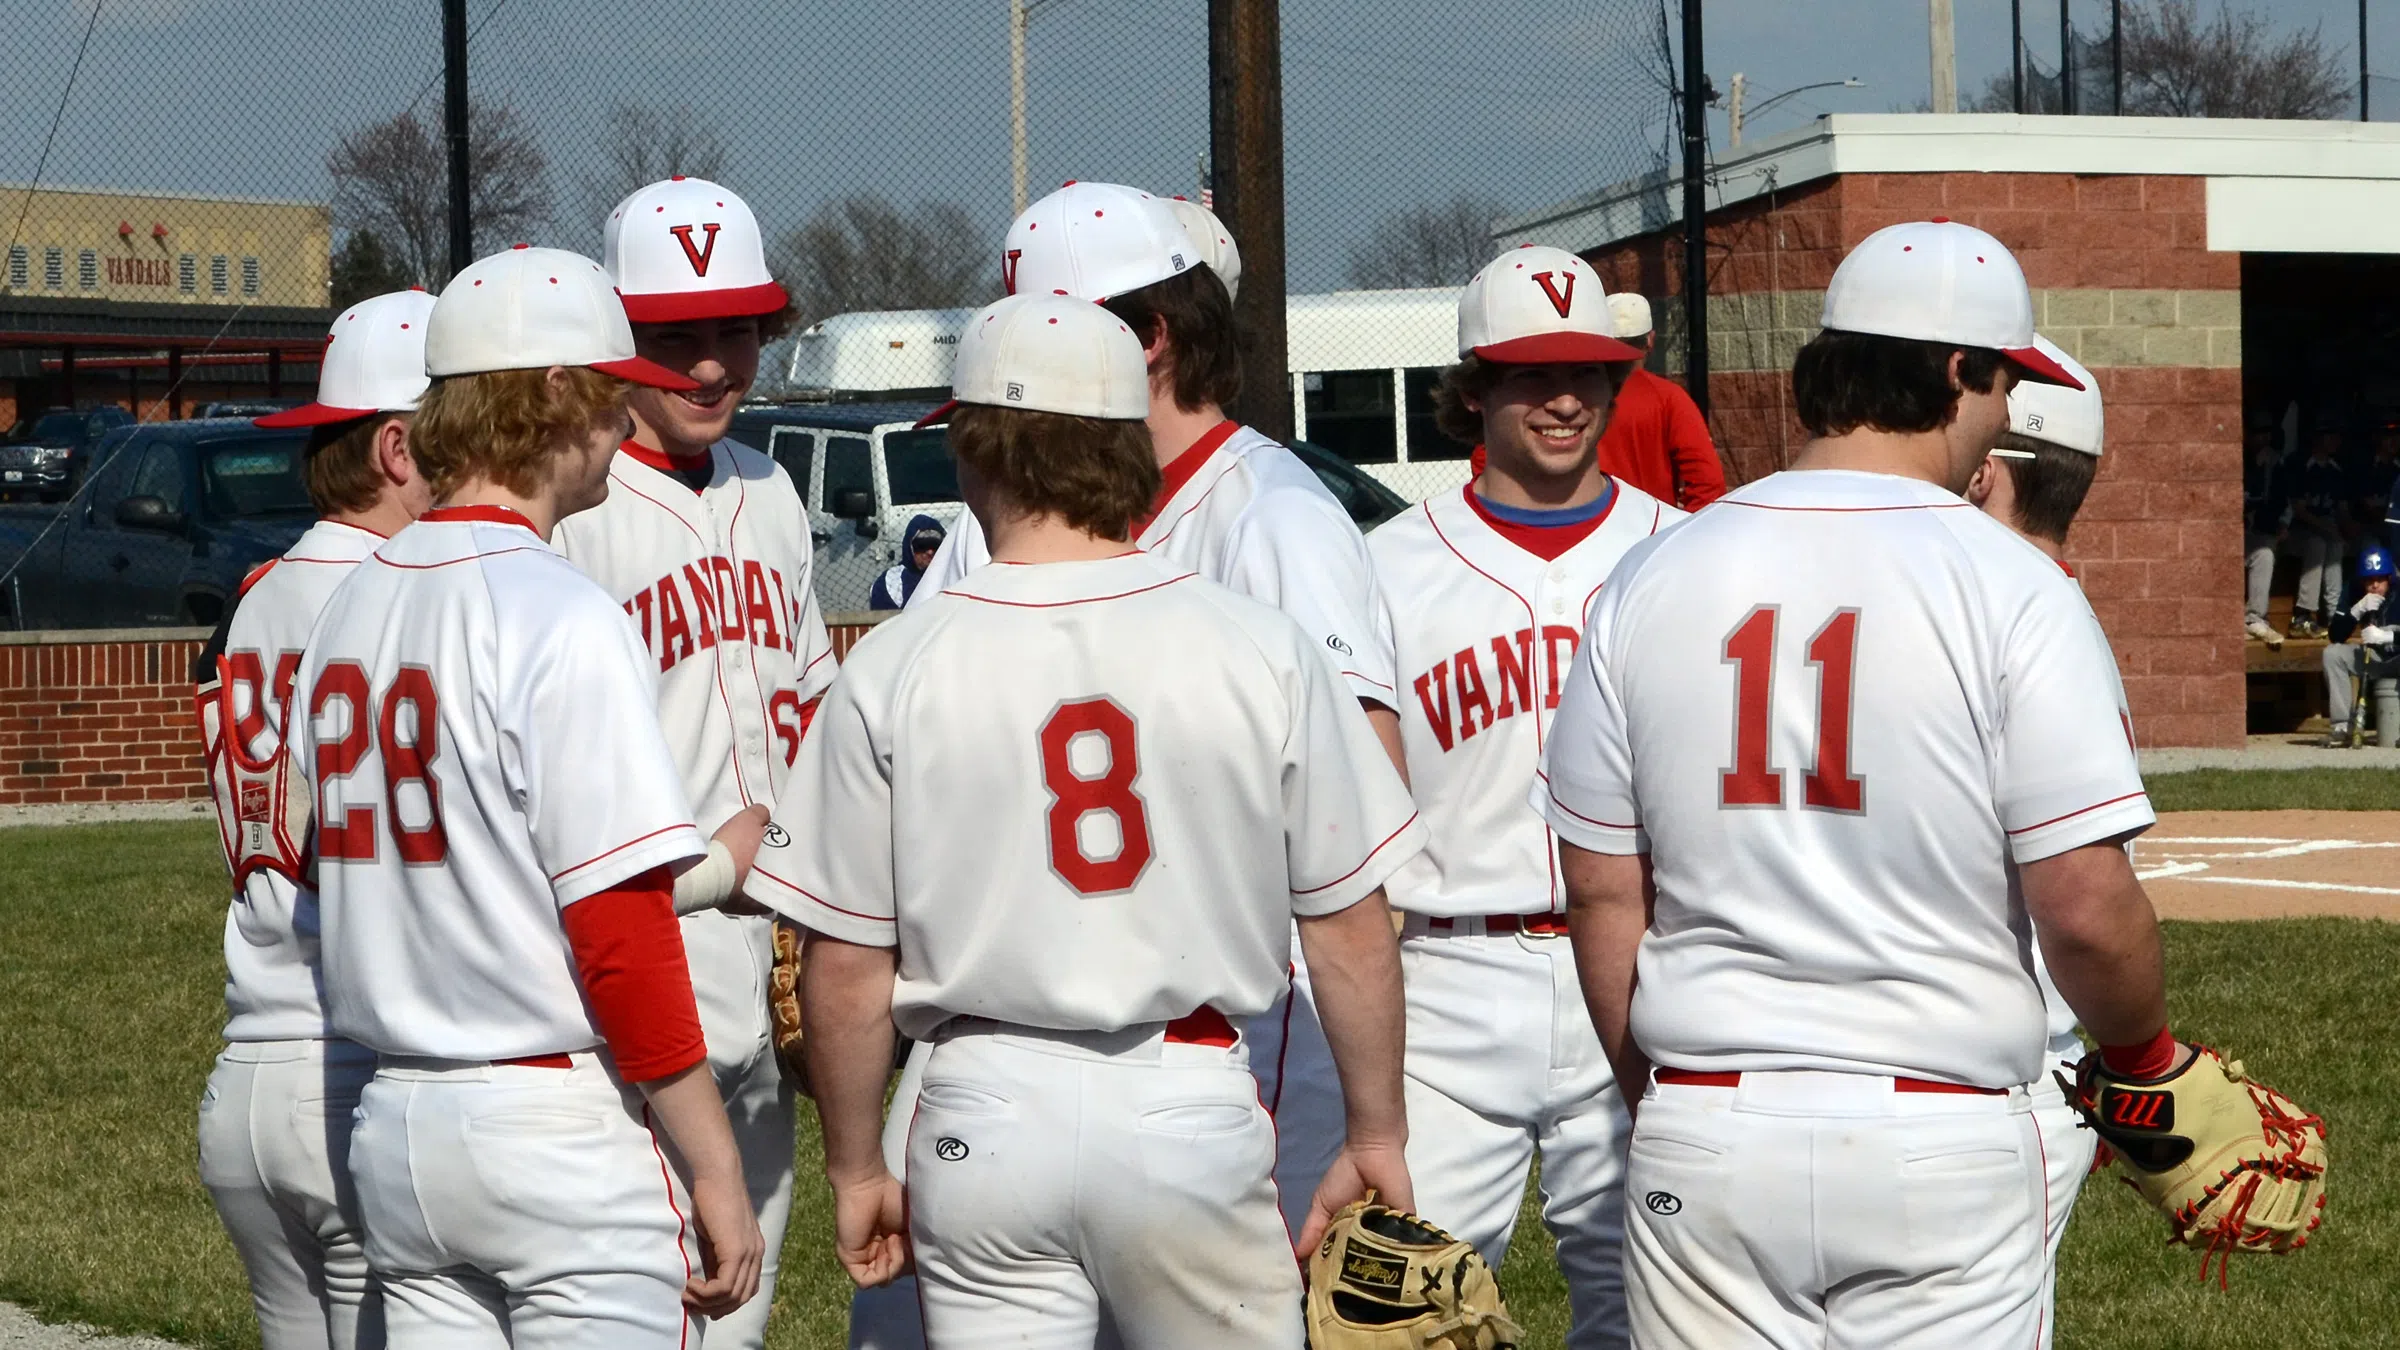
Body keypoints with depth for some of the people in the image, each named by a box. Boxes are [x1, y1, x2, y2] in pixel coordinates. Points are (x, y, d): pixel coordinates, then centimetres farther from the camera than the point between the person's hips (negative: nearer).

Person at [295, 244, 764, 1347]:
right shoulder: (562, 620, -15)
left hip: (389, 1127, 8)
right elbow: (621, 935, -18)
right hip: (562, 1127, -8)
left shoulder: (349, 608, 10)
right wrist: (716, 1174, -14)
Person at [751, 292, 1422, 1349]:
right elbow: (1349, 927, -1)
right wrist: (1377, 1138, 12)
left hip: (987, 1112, 0)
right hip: (1191, 1103, 0)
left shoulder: (894, 669, -6)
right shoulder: (1260, 648, -5)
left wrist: (856, 1169, 11)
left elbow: (844, 965, -2)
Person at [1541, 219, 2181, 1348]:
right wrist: (2147, 1060, 6)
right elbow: (2086, 907, -13)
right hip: (1939, 1134, -3)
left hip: (1702, 1131, 3)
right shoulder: (2015, 589, -8)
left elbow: (1600, 890, 7)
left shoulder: (1651, 578, 4)